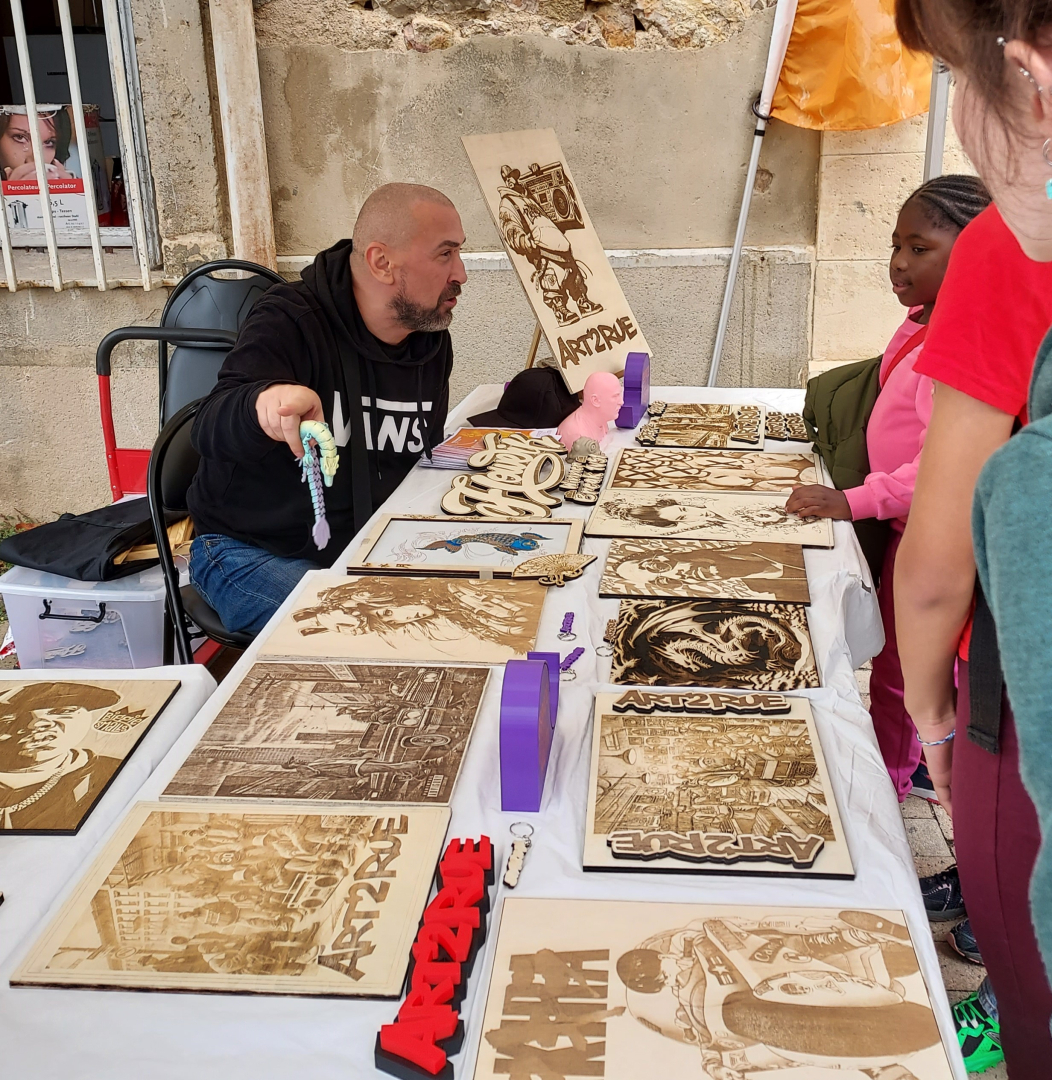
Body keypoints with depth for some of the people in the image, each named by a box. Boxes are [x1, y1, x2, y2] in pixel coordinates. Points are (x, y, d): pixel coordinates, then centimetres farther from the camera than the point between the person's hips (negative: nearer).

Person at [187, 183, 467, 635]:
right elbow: (211, 432, -32)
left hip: (369, 548, 6)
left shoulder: (432, 343, 4)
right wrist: (262, 405, -55)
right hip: (253, 551, -6)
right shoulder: (290, 323, -17)